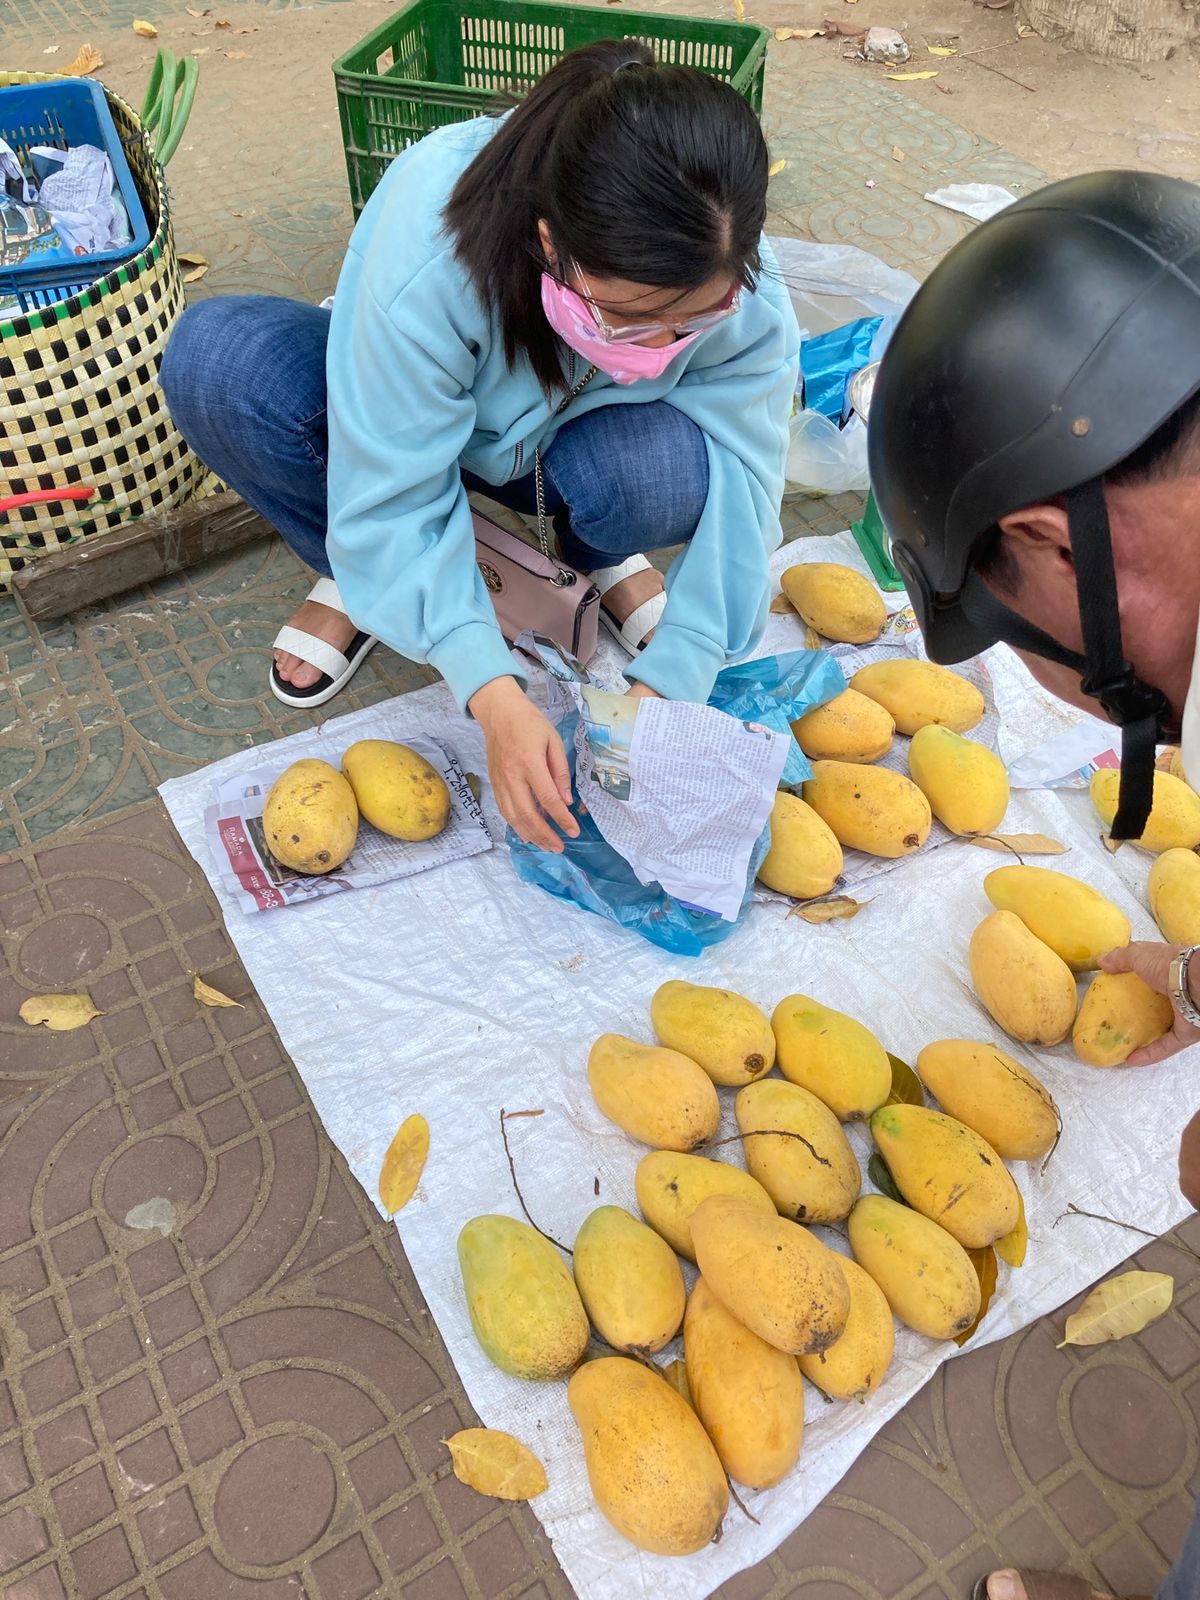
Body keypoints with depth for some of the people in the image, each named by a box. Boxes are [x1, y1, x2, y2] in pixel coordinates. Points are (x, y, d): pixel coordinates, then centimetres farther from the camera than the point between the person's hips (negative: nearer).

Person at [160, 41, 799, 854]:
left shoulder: (733, 285, -30)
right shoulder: (424, 261, -39)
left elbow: (740, 487, -25)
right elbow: (395, 496, -34)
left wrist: (668, 685, -34)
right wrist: (493, 694, -43)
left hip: (577, 440, 1)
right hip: (417, 412, 0)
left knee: (663, 471, -37)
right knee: (215, 358, -30)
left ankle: (602, 555, 1)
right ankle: (362, 576, -4)